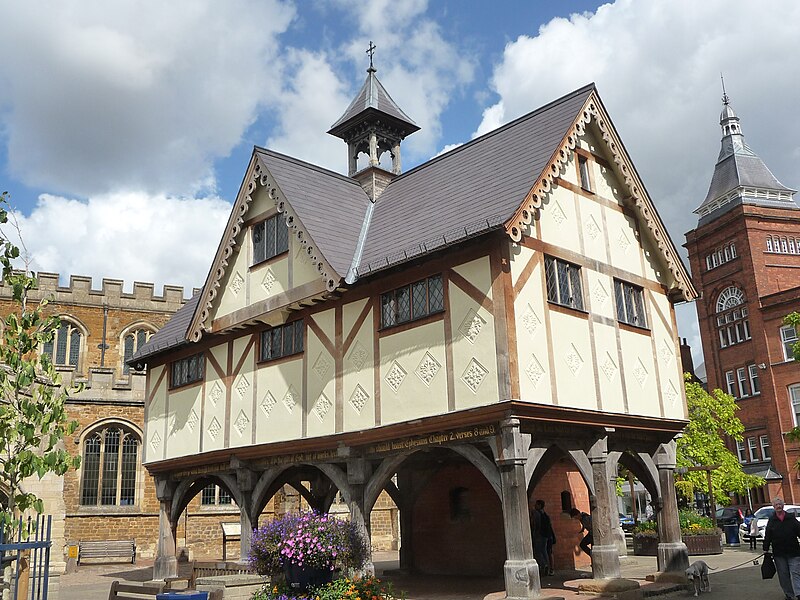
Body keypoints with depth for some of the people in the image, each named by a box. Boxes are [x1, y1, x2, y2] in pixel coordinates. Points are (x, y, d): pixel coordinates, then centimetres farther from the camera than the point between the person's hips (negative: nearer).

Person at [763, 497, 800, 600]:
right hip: (779, 553, 1)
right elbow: (767, 536, 7)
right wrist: (766, 549, 2)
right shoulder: (771, 520, 7)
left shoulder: (791, 518, 5)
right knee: (783, 575, 5)